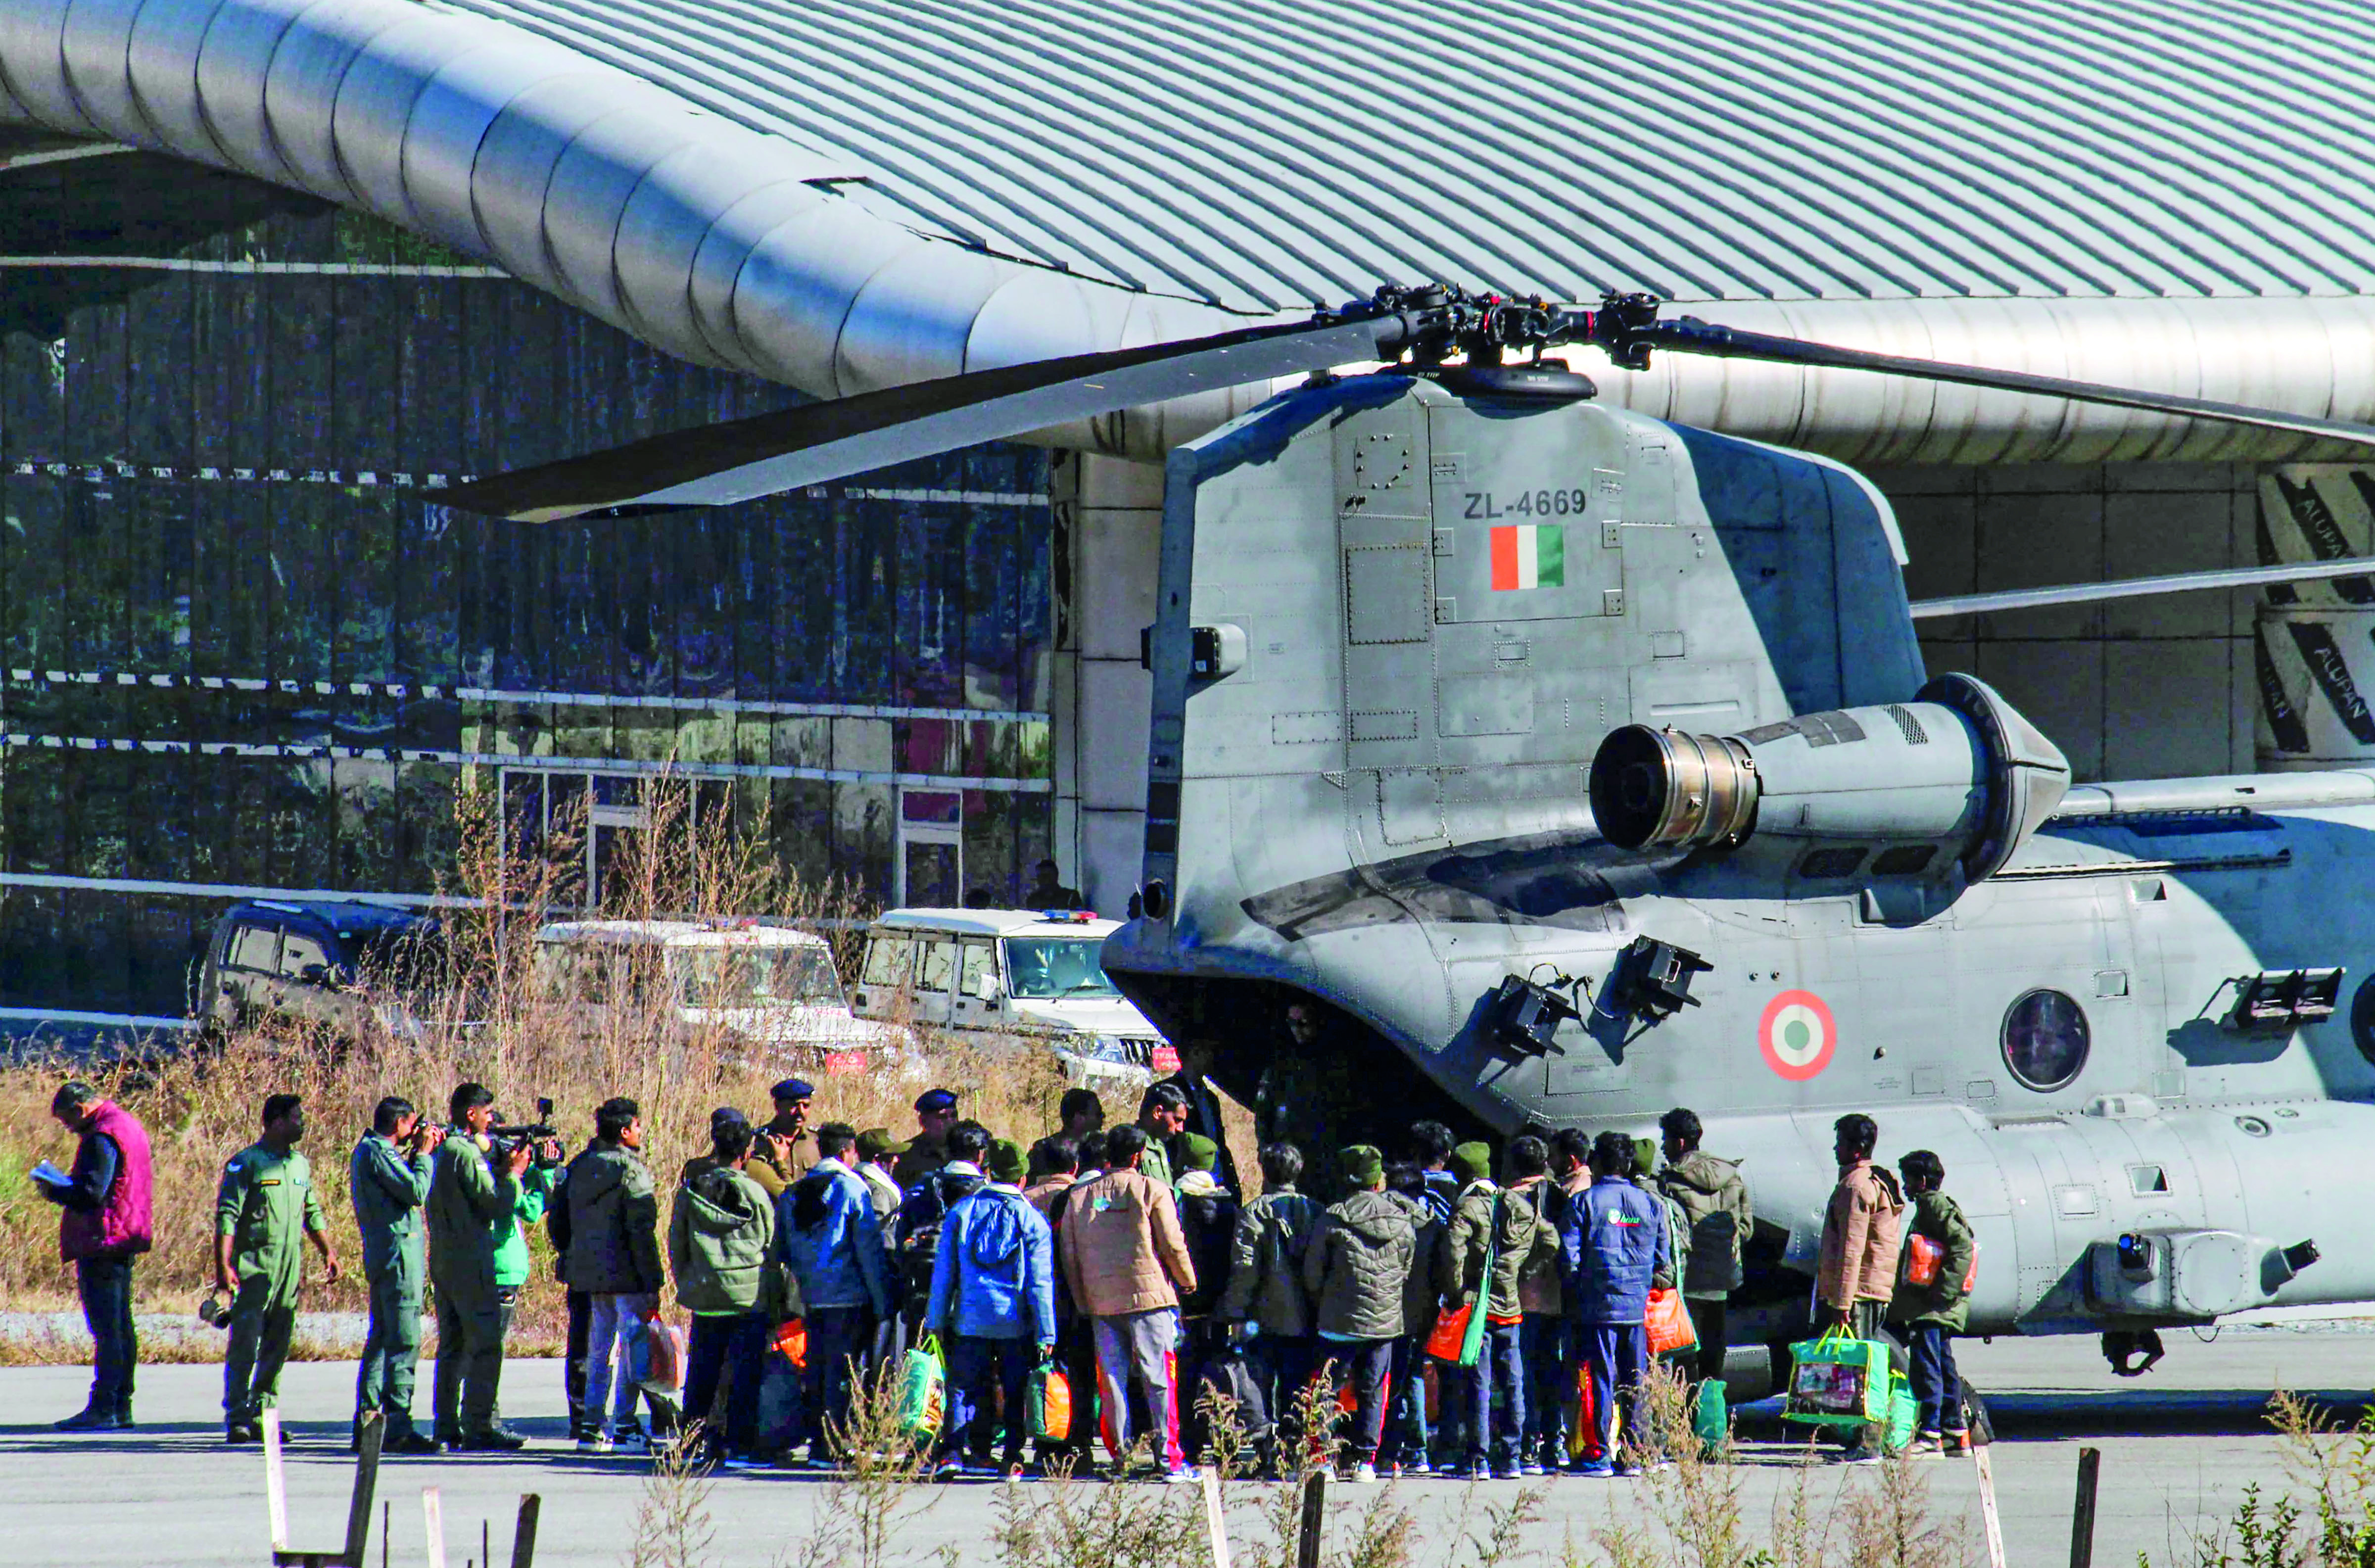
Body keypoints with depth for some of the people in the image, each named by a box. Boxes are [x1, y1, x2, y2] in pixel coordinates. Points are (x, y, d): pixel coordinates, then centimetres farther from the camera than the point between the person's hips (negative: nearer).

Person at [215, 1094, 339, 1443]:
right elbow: (227, 1217, -11)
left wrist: (328, 1253, 18)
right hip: (253, 1267, -7)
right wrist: (223, 1265, -19)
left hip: (290, 1270, 7)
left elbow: (313, 1215, 25)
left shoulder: (301, 1165, 15)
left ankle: (262, 1415, 11)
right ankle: (237, 1419, -9)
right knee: (245, 1345, -9)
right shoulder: (246, 1164, -6)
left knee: (277, 1348, 6)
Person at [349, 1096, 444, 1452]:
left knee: (381, 1340, 14)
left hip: (381, 1258, 11)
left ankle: (366, 1423, 16)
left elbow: (406, 1185, 20)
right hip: (398, 1255, -11)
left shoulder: (366, 1151, 17)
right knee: (404, 1344, -10)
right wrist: (424, 1152, -7)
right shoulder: (378, 1153, -14)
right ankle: (398, 1429, -13)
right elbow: (416, 1192, -19)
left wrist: (419, 1152, 11)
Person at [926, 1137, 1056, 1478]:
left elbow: (943, 1271, 4)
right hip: (1015, 1322, -1)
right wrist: (1046, 1334, -2)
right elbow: (1040, 1282, -4)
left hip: (970, 1319, 1)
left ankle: (953, 1449, -11)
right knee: (1015, 1394, 11)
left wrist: (938, 1320, 10)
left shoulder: (961, 1211, 2)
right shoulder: (1032, 1219, -3)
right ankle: (1012, 1459, 8)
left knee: (964, 1387, 6)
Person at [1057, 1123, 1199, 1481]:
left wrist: (1082, 1301, 17)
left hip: (1100, 1301, 3)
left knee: (1112, 1378, 7)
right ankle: (1169, 1458, -5)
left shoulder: (1079, 1197, 9)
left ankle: (1121, 1454, 5)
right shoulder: (1152, 1191, -4)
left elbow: (1070, 1255, 11)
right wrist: (1188, 1283, 11)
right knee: (1158, 1378, -2)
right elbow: (1173, 1246, -4)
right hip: (1148, 1296, -3)